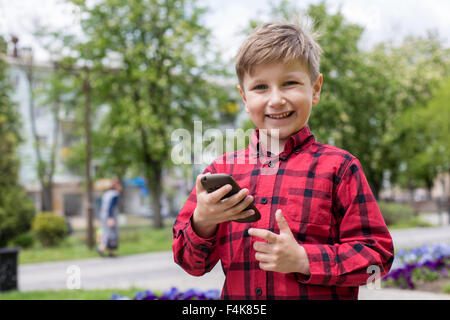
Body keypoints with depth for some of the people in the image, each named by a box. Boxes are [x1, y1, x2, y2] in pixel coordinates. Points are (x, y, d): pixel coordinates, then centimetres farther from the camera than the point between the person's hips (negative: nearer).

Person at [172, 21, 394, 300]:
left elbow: (377, 255, -4)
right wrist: (202, 222, -11)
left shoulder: (338, 167, -1)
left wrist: (303, 259, -15)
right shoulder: (222, 170, 6)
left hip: (321, 296, -2)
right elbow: (191, 263, 8)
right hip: (238, 299, 3)